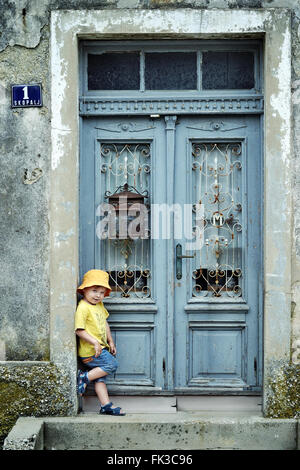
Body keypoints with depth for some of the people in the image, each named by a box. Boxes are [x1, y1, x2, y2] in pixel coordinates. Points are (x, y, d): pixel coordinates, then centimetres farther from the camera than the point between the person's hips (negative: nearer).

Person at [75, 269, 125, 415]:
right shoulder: (83, 307, -17)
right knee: (112, 364, -14)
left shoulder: (100, 305, 11)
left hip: (101, 348, 9)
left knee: (101, 377, 8)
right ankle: (84, 377, -6)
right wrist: (95, 343, -22)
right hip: (90, 351, -9)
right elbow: (79, 330, -20)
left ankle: (106, 405, 11)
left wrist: (110, 341, 18)